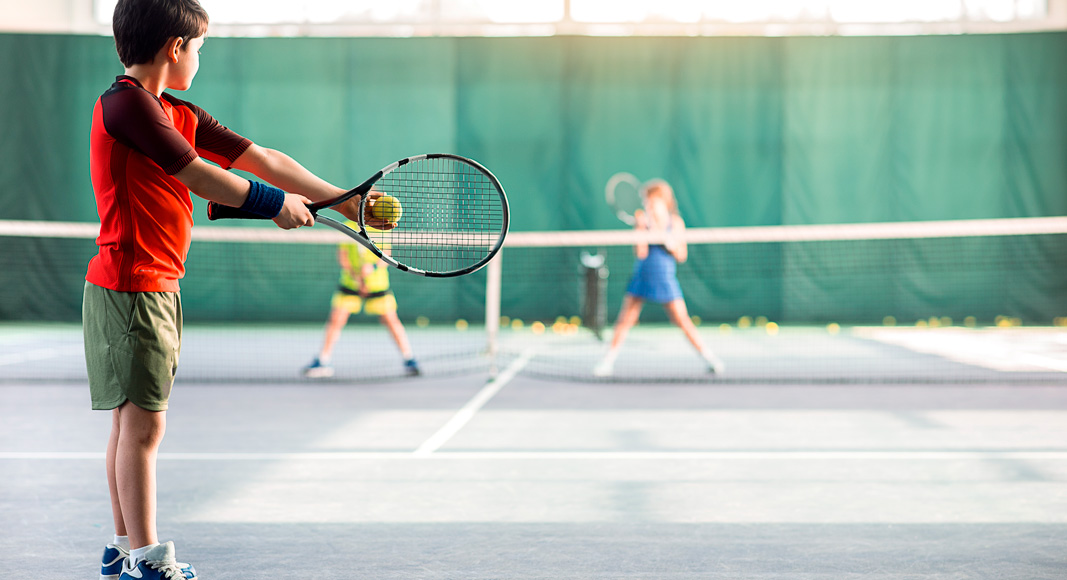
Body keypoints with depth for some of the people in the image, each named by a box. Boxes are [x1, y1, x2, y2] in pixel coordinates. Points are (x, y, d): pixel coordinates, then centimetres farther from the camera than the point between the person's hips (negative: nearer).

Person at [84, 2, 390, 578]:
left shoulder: (182, 115, 14)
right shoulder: (125, 102, -13)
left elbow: (262, 158, 12)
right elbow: (201, 177, -15)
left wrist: (345, 202, 9)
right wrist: (276, 203, -4)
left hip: (158, 287, 9)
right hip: (130, 286, -9)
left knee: (133, 422, 13)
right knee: (142, 422, -7)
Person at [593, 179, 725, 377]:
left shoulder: (676, 223, 0)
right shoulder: (643, 221, -1)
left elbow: (682, 256, 0)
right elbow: (641, 253, -10)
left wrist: (672, 245, -18)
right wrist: (640, 227, -19)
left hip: (665, 279, -1)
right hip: (642, 277, 1)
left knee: (683, 321, -5)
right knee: (625, 320, -2)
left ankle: (709, 357, 5)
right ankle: (608, 362, 6)